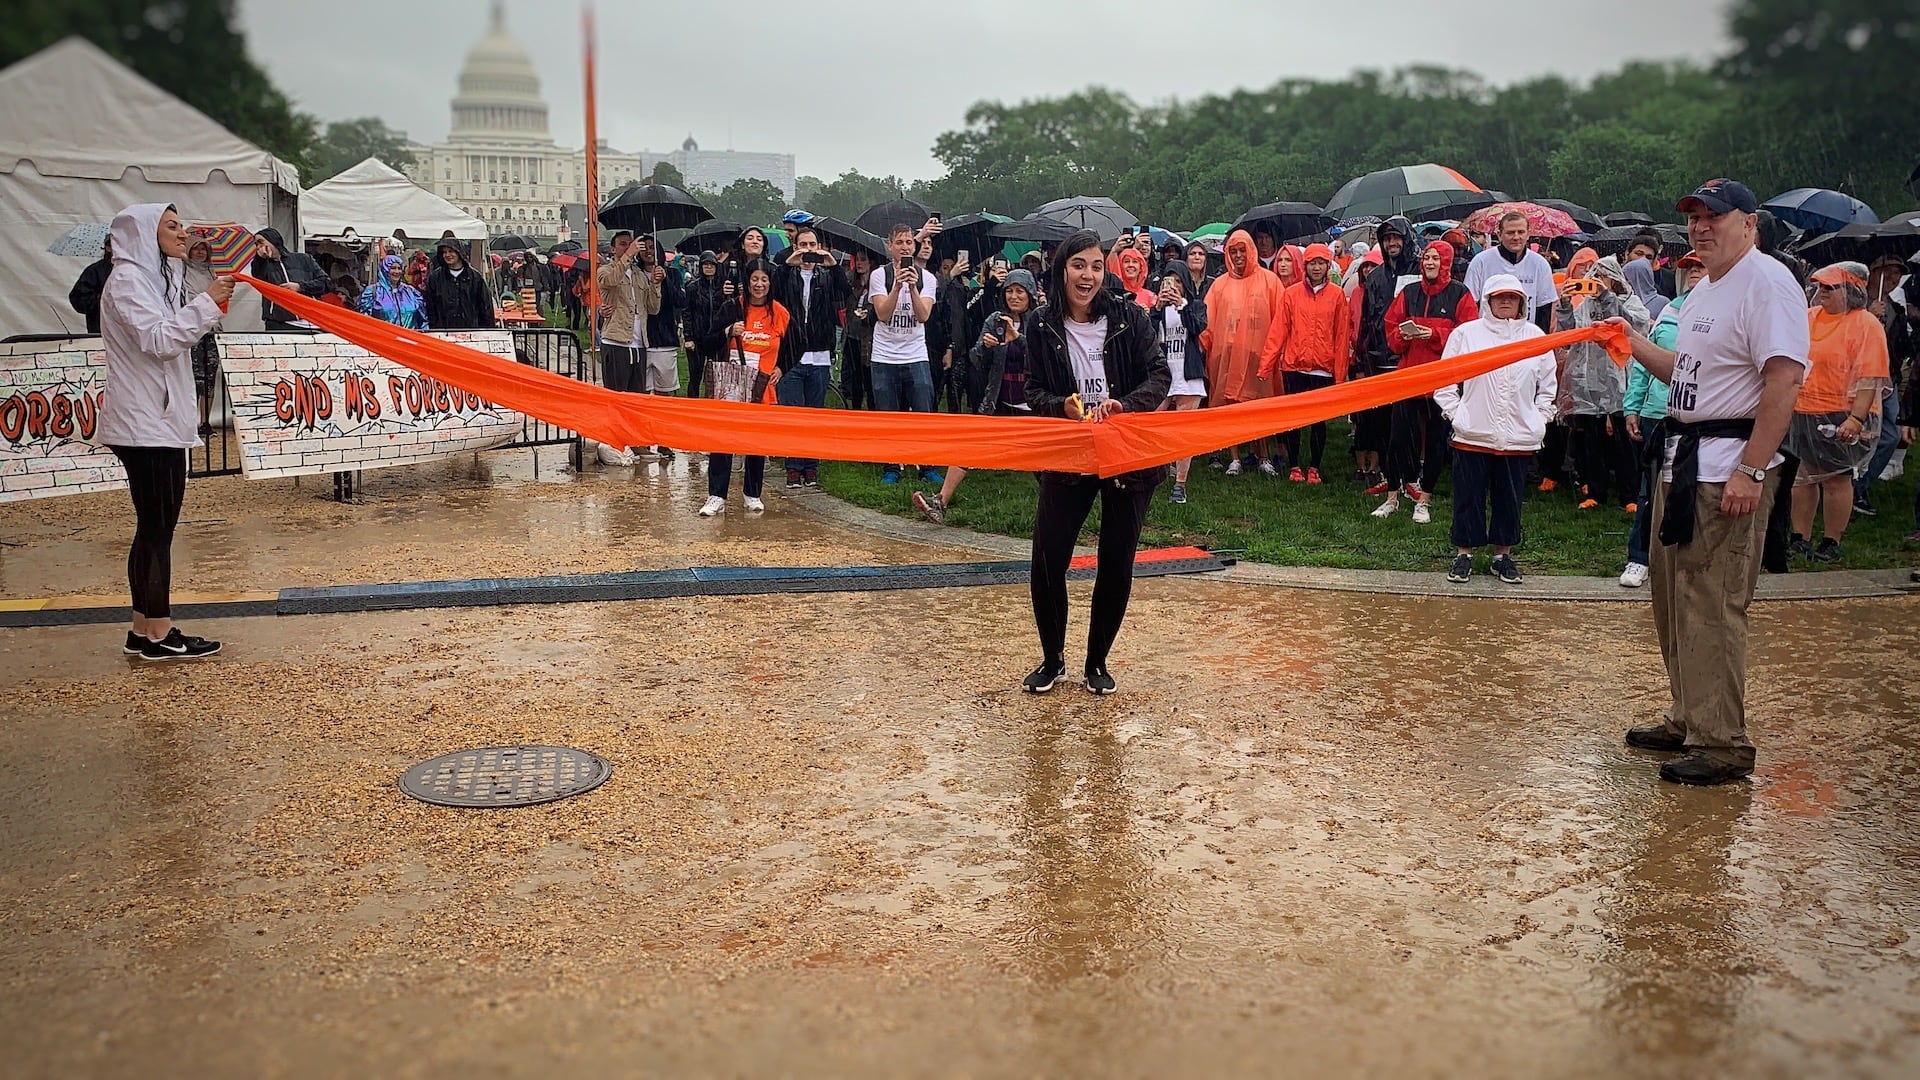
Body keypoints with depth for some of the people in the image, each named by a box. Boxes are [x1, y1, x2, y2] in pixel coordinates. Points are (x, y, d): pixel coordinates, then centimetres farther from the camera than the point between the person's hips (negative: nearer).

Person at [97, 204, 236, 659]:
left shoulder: (158, 277, 20)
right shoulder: (126, 279, -10)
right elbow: (158, 339, -21)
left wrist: (210, 309, 9)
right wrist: (206, 303, -20)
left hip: (164, 420, 10)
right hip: (144, 424, -10)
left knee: (157, 527, 10)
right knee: (156, 527, -7)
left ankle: (144, 631, 14)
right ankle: (159, 634, -3)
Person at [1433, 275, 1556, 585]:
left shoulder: (1536, 337, 7)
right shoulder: (1466, 333, 0)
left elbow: (1546, 388, 15)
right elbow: (1444, 380, 2)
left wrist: (1539, 420, 6)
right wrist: (1455, 414, -4)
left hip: (1519, 439, 2)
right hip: (1473, 435, -2)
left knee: (1510, 499, 9)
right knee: (1469, 497, 4)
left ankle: (1503, 555, 21)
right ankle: (1464, 554, 16)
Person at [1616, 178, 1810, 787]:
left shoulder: (1768, 284, -13)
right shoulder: (1704, 290, 18)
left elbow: (1782, 381, -21)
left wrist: (1751, 471, -25)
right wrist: (1634, 344, 16)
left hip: (1729, 469, -10)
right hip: (1681, 460, 10)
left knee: (1713, 606, -9)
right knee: (1673, 599, 15)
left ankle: (1723, 745, -1)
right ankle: (1689, 720, 28)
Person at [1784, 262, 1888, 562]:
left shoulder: (1866, 325, -9)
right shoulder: (1808, 318, 10)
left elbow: (1870, 379, -15)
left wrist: (1856, 419, -23)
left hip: (1840, 419, -6)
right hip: (1802, 414, 6)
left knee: (1835, 479, 3)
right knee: (1802, 476, 10)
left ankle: (1832, 543, 13)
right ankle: (1800, 539, 20)